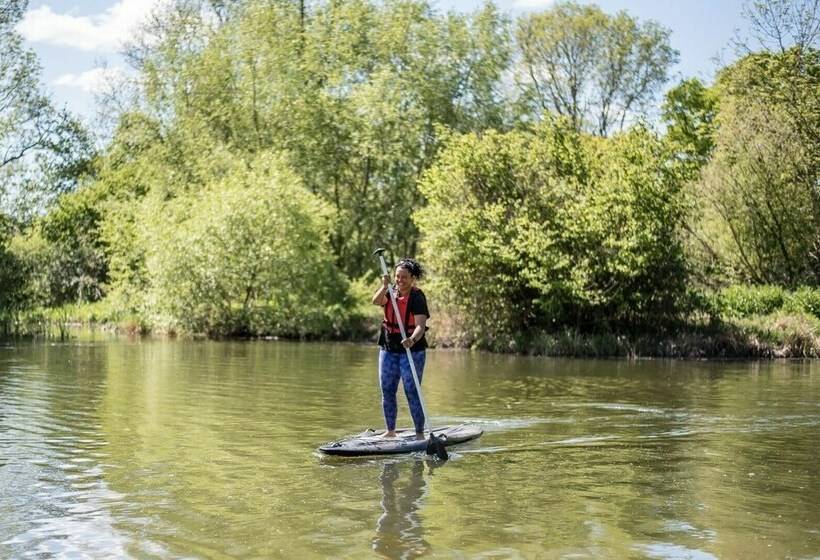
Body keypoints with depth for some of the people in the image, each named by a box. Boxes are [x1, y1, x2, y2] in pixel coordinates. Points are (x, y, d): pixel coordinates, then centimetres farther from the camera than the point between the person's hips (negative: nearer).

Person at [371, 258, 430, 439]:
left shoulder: (417, 297, -13)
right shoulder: (391, 293, 5)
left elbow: (421, 325, -26)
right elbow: (376, 301, -15)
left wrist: (413, 339, -45)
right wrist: (385, 286, -32)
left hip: (412, 351, -6)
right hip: (388, 349, 6)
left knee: (412, 392, -7)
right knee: (387, 391, 9)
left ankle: (420, 433, 0)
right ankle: (390, 431, 21)